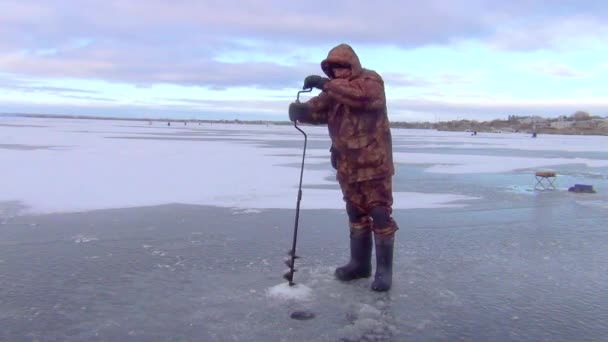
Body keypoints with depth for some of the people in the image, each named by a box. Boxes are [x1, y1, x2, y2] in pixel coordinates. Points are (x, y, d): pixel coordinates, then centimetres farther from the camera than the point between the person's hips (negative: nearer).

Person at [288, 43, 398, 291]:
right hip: (347, 166, 7)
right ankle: (360, 263, 25)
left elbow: (360, 95, -30)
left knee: (380, 215, -4)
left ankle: (384, 269, 5)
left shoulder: (371, 80, -7)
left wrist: (325, 84, -33)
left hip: (374, 163, -6)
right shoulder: (333, 91, 12)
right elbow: (315, 110, 0)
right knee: (356, 215, 14)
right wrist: (298, 109, -23)